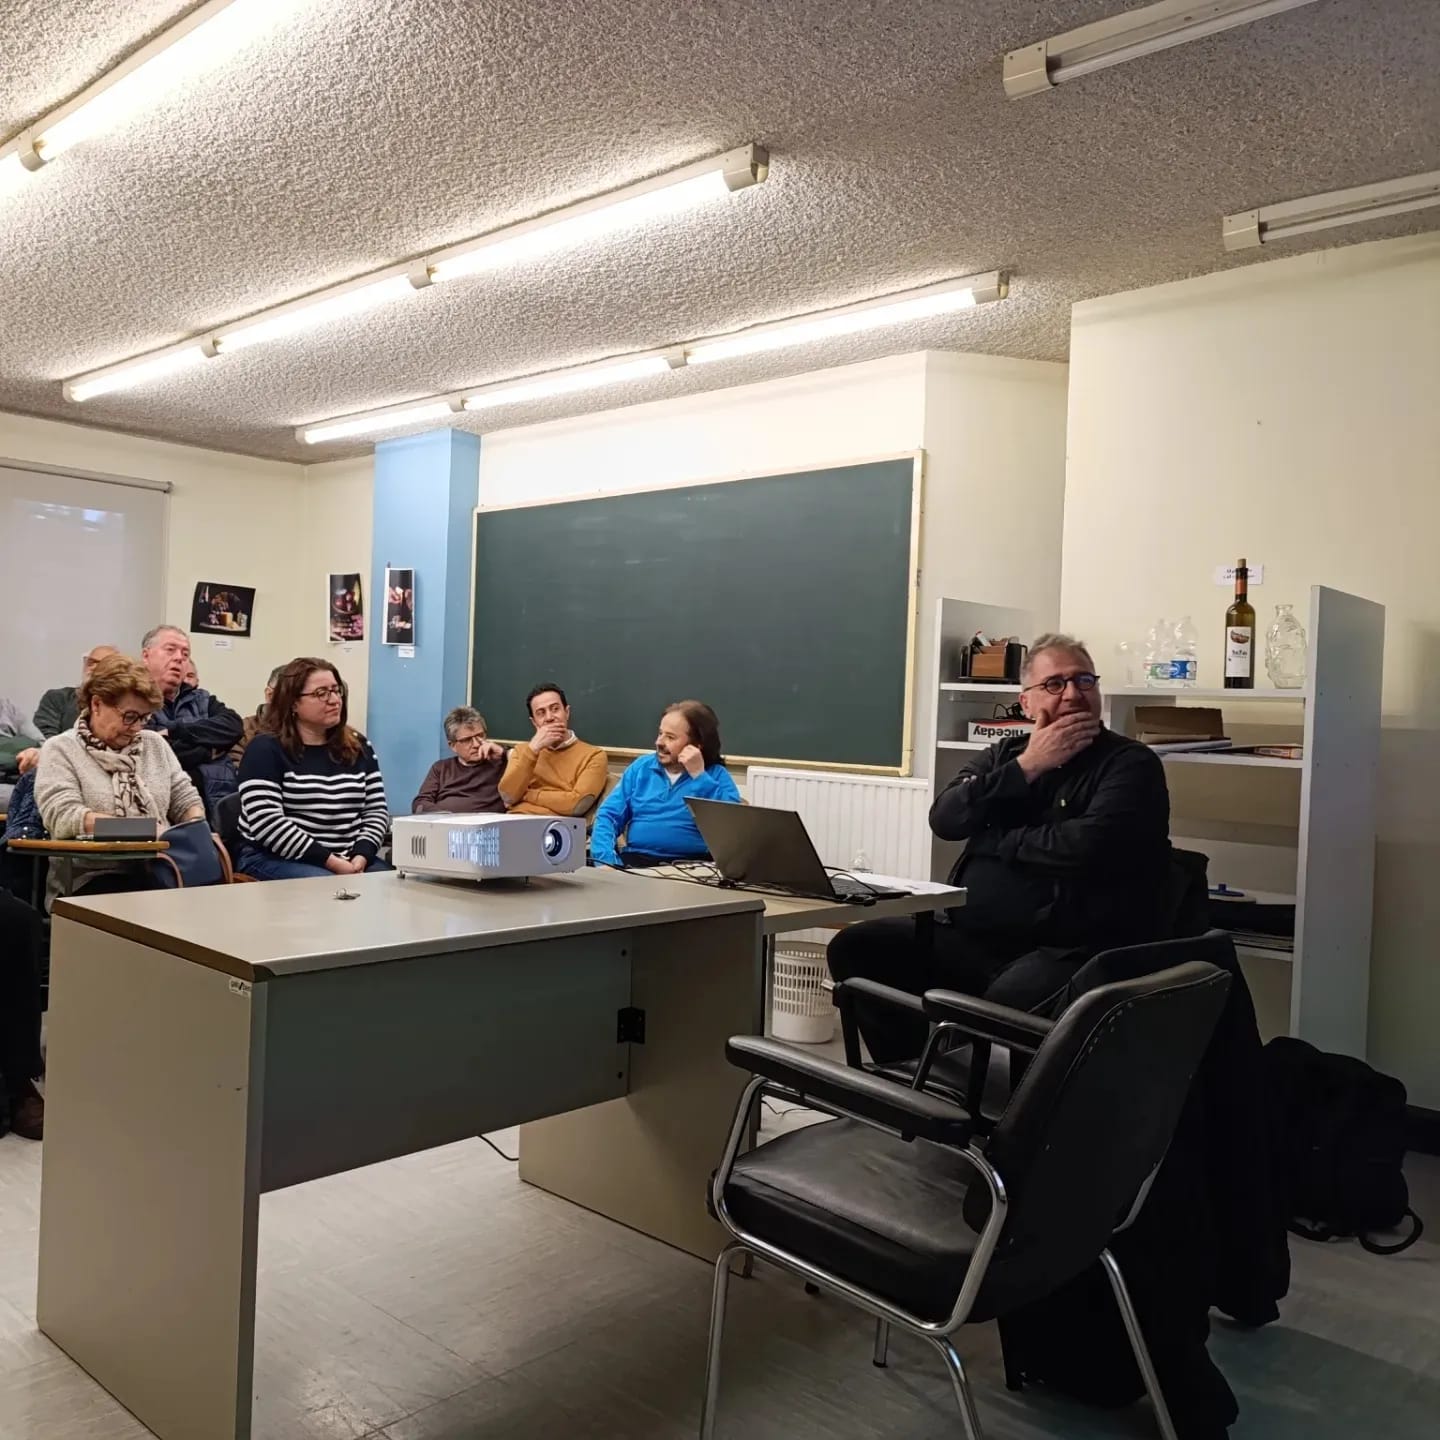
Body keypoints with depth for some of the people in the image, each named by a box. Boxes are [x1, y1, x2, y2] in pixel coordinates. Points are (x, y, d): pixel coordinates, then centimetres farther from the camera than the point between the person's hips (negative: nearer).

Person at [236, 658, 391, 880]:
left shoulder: (358, 747, 12)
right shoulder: (266, 749, -4)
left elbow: (376, 811, 9)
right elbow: (266, 823, -15)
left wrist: (360, 858, -10)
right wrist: (331, 862, -19)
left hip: (349, 860, 5)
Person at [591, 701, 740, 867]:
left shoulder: (716, 774, 4)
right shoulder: (641, 767, 13)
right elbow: (608, 816, 6)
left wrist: (699, 776, -9)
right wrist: (605, 861, -11)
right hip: (635, 860, 3)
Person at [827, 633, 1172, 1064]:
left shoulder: (1131, 764, 1)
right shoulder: (1004, 754, 18)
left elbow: (1087, 846, -17)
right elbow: (944, 819, 1)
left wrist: (989, 840, -3)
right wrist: (1026, 767, -7)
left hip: (1070, 950, -5)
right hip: (970, 938, 6)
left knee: (1009, 998, -37)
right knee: (856, 947, -10)